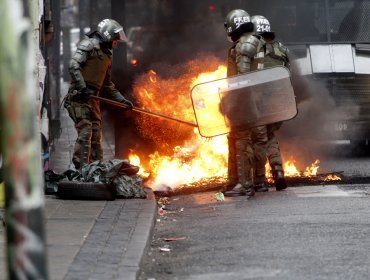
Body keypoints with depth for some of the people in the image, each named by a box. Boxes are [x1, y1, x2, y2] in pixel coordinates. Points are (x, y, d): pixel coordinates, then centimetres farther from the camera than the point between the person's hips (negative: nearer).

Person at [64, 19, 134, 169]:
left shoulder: (106, 55, 23)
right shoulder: (88, 45, -4)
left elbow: (107, 85, 28)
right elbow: (73, 65, -18)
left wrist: (122, 100, 21)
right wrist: (82, 88, -26)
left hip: (93, 98, 9)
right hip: (79, 96, -9)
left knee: (96, 135, 8)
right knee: (85, 132, -16)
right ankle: (81, 167, -18)